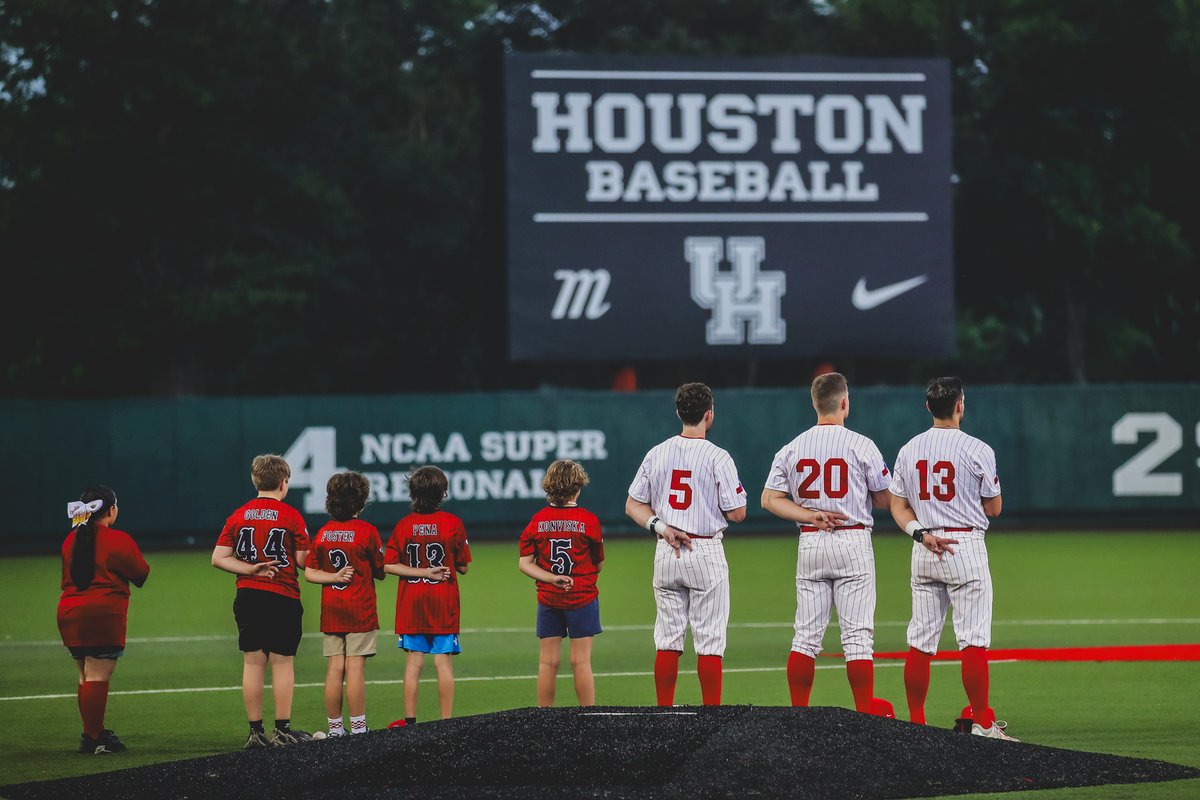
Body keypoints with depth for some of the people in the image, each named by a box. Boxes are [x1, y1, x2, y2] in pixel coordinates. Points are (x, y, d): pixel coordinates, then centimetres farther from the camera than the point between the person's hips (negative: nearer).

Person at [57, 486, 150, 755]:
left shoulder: (71, 540, 10)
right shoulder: (119, 540, -9)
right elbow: (141, 574, -1)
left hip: (69, 613, 7)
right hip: (103, 614, -7)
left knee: (86, 677, 15)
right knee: (98, 678, -6)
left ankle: (93, 733, 21)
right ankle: (92, 738, -7)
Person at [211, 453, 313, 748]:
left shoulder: (238, 516, 6)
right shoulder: (291, 516, -6)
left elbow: (218, 558, 1)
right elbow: (303, 560, -6)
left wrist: (250, 569, -2)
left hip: (247, 597, 4)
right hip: (283, 597, -4)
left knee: (253, 663, 6)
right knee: (282, 663, 2)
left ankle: (255, 731, 7)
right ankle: (283, 729, 2)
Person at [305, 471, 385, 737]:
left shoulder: (323, 533, 5)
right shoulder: (366, 530, -8)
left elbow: (309, 573, 5)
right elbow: (381, 572, -3)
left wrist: (335, 577, -1)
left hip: (330, 609, 4)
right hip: (360, 609, -4)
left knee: (334, 669, 5)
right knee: (355, 668, -5)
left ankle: (335, 728, 6)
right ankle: (358, 727, -6)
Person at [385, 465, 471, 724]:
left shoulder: (404, 525, -2)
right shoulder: (453, 523, -6)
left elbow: (388, 565, -6)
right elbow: (462, 567, -3)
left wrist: (422, 571, -7)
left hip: (411, 604, 2)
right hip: (444, 603, -2)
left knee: (413, 662, 5)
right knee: (444, 663, 1)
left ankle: (410, 720, 5)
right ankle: (446, 722, -1)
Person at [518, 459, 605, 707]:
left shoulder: (538, 520, -2)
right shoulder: (588, 520, -9)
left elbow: (524, 563, -4)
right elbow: (598, 563, -1)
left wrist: (551, 578, -8)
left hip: (548, 599, 2)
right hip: (583, 597, -2)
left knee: (548, 662, 7)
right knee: (581, 661, 0)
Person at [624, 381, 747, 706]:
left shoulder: (657, 454, 5)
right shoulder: (717, 457, -10)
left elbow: (633, 505, 6)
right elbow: (737, 513, -9)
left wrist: (660, 526, -4)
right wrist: (738, 494, 11)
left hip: (666, 554, 4)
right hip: (706, 554, -4)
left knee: (668, 640, 9)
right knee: (709, 642, -1)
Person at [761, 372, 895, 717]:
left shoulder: (791, 449, 5)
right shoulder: (861, 446, -6)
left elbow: (770, 499, 0)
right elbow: (885, 500, -1)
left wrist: (811, 516, -4)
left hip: (809, 545, 4)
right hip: (852, 541, -4)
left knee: (807, 633, 7)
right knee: (857, 633, -2)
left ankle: (798, 714, 5)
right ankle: (865, 715, -3)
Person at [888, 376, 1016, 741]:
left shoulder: (909, 450, 8)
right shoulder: (977, 450, -7)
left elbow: (898, 506, 6)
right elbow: (993, 508, 1)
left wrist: (921, 533, -6)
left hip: (924, 550, 5)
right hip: (966, 547, -5)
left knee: (920, 641, 8)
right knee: (974, 640, -4)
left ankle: (916, 724, 9)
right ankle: (981, 723, -7)